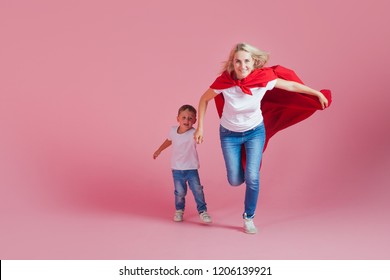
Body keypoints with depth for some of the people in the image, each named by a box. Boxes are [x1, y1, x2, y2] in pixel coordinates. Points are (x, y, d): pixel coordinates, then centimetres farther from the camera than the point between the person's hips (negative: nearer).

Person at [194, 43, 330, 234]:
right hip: (229, 134, 0)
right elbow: (204, 99, -9)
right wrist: (200, 127, -10)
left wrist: (318, 94, 1)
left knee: (252, 177, -10)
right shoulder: (224, 81, -27)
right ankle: (240, 165, 41)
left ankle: (249, 217, 14)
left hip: (255, 132, 0)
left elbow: (292, 85, -10)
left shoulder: (264, 79, -25)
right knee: (235, 181, 3)